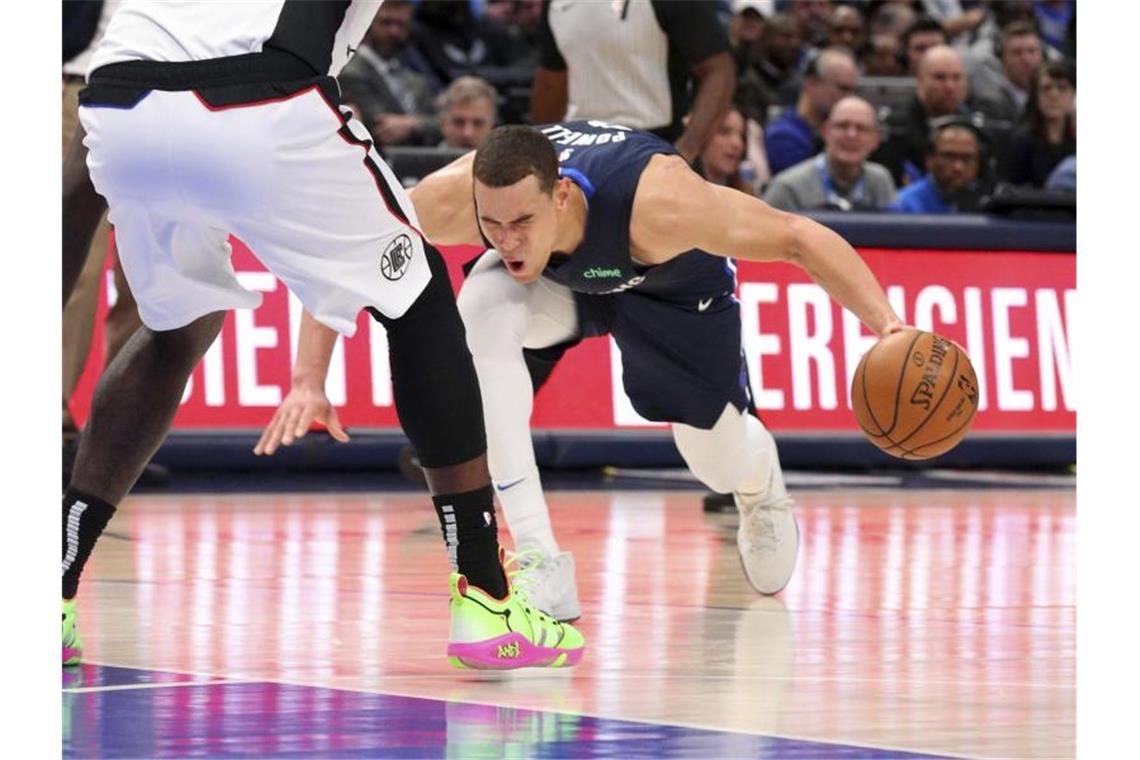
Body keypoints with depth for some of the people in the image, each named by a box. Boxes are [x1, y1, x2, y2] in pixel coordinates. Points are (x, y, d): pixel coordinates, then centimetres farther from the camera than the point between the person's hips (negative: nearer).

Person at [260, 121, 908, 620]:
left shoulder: (658, 202, -47)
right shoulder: (453, 196, -40)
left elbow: (798, 237, -37)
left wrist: (884, 322, -47)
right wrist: (310, 379, -33)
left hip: (673, 275, -1)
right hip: (561, 279, 1)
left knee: (721, 464, 11)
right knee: (482, 314, -33)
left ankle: (760, 477, 55)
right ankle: (538, 562, -28)